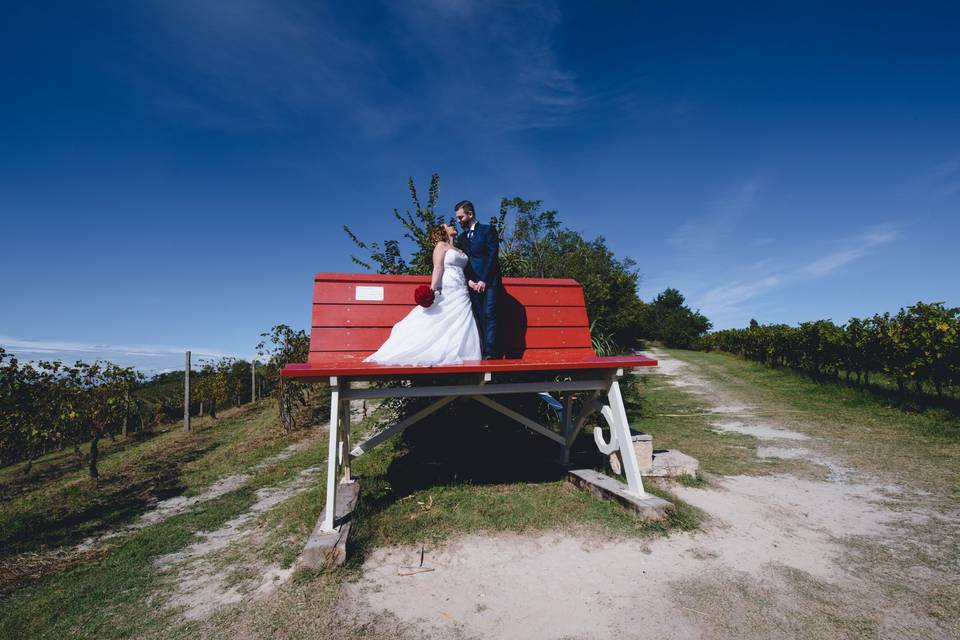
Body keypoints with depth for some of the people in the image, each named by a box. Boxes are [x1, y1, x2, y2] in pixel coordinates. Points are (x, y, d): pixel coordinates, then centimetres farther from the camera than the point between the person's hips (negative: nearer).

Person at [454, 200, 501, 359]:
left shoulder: (488, 230, 6)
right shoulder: (462, 238, 22)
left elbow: (492, 256, -4)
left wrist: (483, 280, -12)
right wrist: (469, 281, -2)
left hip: (489, 282, -4)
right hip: (472, 284, 4)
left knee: (489, 316, -13)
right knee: (479, 320, -3)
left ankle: (490, 354, -16)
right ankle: (481, 354, -6)